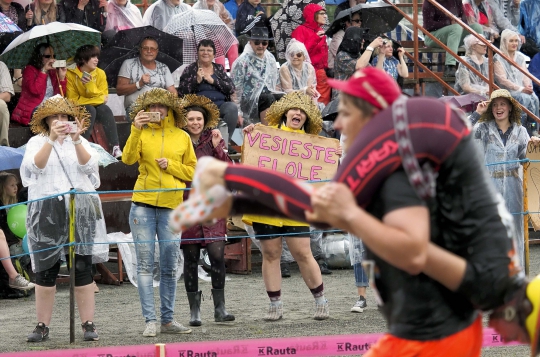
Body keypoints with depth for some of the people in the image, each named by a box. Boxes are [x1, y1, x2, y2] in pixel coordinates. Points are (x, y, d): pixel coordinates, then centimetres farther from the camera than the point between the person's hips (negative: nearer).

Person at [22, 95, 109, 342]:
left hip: (80, 210, 1)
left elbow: (88, 165, -6)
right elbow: (35, 165, -11)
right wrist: (52, 138, -21)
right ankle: (42, 326, 3)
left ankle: (88, 324, -1)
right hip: (47, 210, -1)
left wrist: (76, 140, -21)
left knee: (83, 268, -3)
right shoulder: (36, 142, 8)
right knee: (46, 269, -1)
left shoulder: (80, 142, 12)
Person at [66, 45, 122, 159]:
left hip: (96, 107, 3)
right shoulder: (71, 74, -11)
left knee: (106, 110, -28)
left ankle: (115, 148, -39)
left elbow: (103, 97, -5)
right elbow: (73, 100, -14)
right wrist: (97, 99, -16)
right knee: (91, 110, -34)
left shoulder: (100, 73, 0)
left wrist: (90, 84, -22)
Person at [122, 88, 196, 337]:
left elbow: (193, 171, 8)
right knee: (145, 265, -2)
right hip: (143, 204, -1)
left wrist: (170, 165, -7)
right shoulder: (142, 134, 6)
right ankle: (150, 321, -1)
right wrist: (136, 130, -20)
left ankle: (168, 320, 13)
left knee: (170, 267, 5)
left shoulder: (182, 137, 9)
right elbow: (128, 159, -11)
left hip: (172, 207, 1)